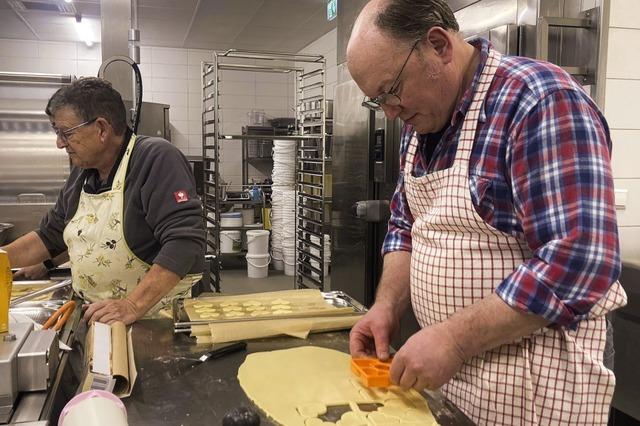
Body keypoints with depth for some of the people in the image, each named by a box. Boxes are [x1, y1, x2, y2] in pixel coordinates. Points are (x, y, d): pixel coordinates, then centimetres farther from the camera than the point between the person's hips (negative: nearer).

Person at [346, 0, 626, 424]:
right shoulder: (421, 120, 4)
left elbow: (579, 262, -27)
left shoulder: (540, 102, -20)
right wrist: (388, 306, -3)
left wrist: (454, 338, -24)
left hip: (532, 383, -7)